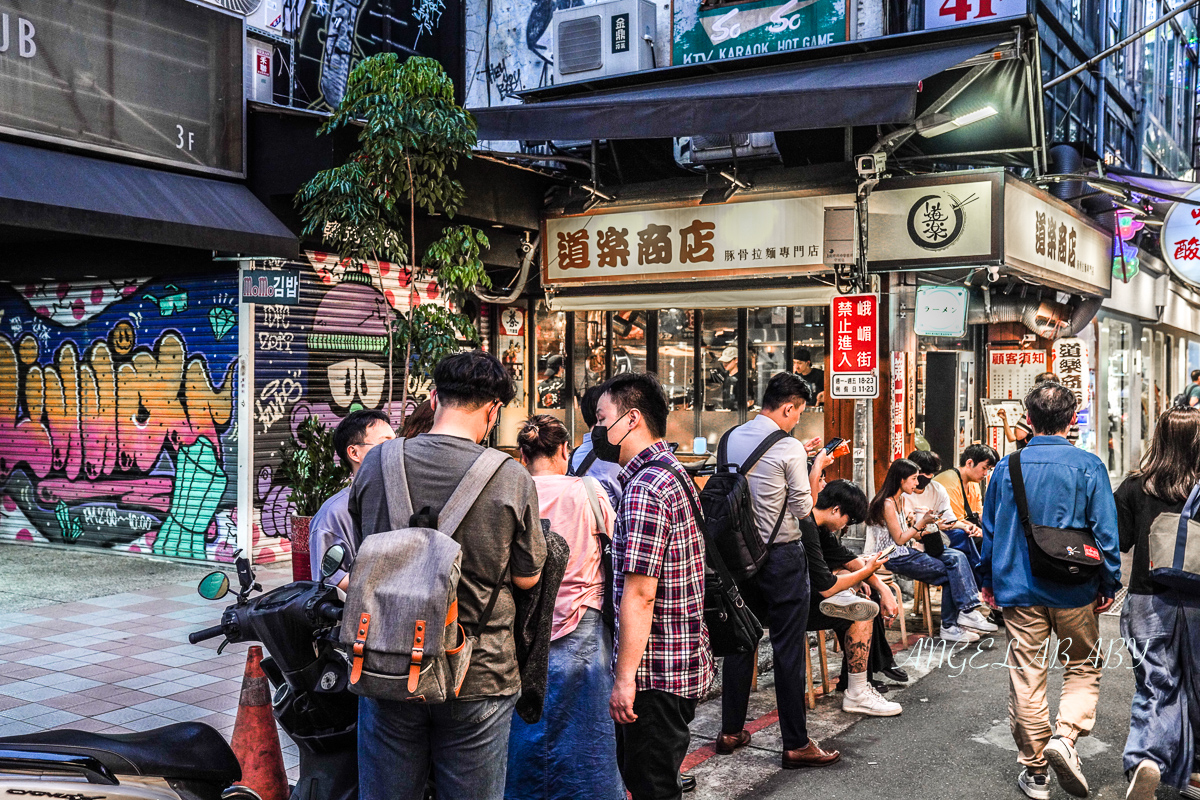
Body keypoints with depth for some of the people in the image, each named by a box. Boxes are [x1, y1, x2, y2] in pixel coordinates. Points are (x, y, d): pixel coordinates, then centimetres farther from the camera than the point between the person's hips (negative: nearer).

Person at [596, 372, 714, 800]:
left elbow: (639, 593, -23)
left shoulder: (645, 488, -19)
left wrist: (625, 677, -20)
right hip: (686, 661, 10)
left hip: (656, 669, -10)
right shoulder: (673, 473, 14)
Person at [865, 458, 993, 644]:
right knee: (951, 572, -13)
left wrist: (924, 532, 2)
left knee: (956, 557, -8)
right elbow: (899, 539, -15)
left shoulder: (901, 499, 15)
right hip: (894, 558, -9)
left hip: (908, 551, 9)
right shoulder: (887, 504, -15)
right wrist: (921, 523, -15)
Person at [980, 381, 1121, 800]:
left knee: (1027, 678, 7)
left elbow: (990, 530, 8)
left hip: (1018, 589, 2)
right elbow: (1105, 531, -6)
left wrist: (988, 581, 19)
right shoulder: (1088, 466, -6)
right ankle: (1065, 736, -6)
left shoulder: (1006, 467, 0)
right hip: (1075, 591, -1)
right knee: (1083, 667, 16)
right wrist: (1109, 585, 5)